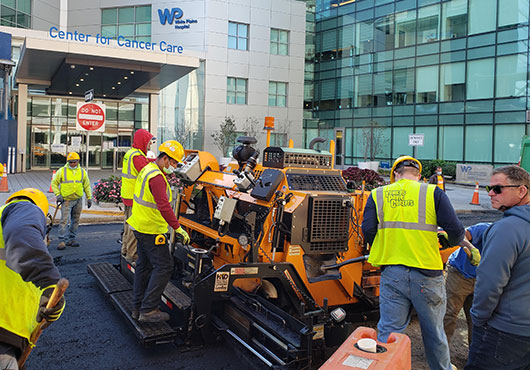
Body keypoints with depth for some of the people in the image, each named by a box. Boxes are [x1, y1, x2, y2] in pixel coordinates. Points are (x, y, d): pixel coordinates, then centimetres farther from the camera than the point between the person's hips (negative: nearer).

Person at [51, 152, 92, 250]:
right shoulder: (62, 171, -1)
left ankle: (71, 239, 18)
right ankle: (62, 241, -8)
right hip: (66, 200, -3)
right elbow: (54, 183, 4)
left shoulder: (82, 172, 7)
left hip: (78, 200, 4)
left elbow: (87, 185, 14)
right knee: (65, 220, -11)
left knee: (75, 220, 8)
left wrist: (89, 198, 10)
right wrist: (58, 195, -7)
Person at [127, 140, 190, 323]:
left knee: (144, 266, 16)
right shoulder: (156, 177, -22)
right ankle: (148, 310, -3)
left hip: (141, 226, 11)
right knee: (164, 267, -6)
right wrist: (178, 228, -27)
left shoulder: (148, 169, 11)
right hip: (151, 230, -11)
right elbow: (164, 206, -30)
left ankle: (137, 307, 23)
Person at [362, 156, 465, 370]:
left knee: (388, 332, 8)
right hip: (426, 274, -1)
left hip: (391, 274, 1)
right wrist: (454, 242, 17)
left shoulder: (378, 195, 4)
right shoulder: (433, 193, -1)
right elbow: (455, 230, -5)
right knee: (434, 331, 18)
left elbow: (368, 230, -5)